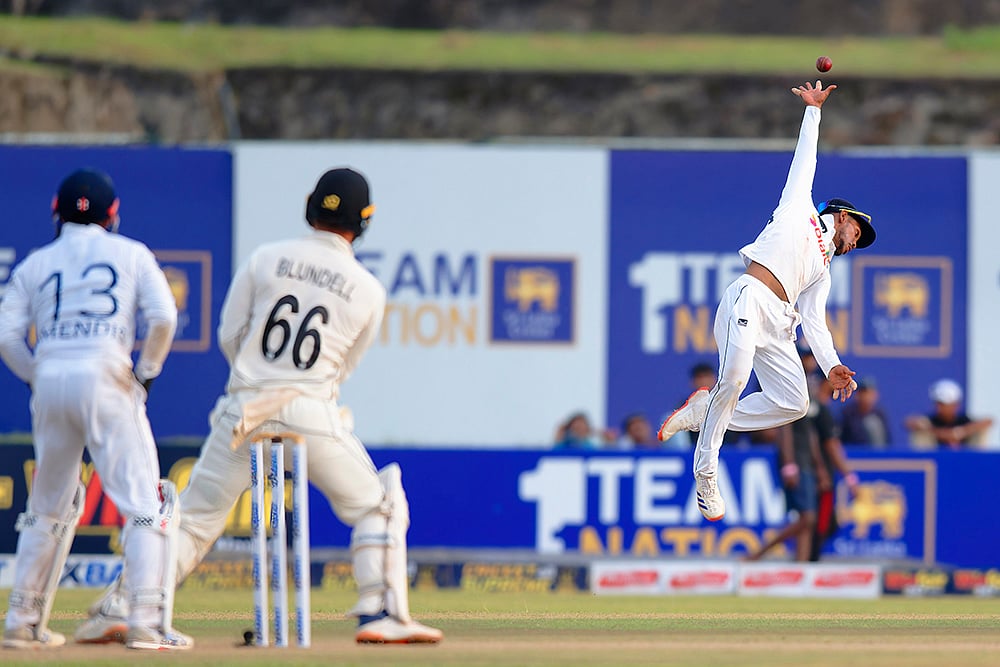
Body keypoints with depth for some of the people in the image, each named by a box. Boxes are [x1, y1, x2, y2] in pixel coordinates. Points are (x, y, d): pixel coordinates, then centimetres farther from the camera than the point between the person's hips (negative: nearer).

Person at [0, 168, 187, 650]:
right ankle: (146, 622, -17)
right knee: (144, 499, -4)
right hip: (105, 377, -4)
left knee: (50, 502, 18)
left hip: (49, 380, 4)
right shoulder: (131, 254, 11)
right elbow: (163, 316, -4)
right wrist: (146, 373, 6)